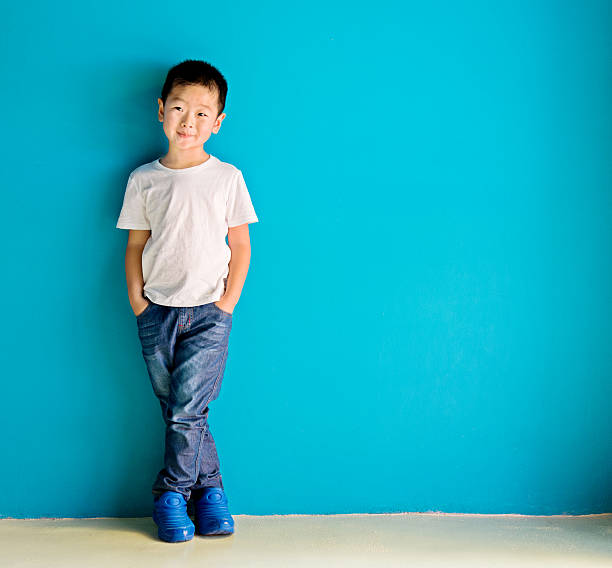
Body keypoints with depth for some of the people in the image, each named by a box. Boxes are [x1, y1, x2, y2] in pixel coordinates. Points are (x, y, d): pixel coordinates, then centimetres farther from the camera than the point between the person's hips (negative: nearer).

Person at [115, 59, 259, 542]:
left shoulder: (227, 177, 1)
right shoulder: (143, 180, 5)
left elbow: (240, 244, 4)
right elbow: (135, 244, 10)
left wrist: (228, 302, -4)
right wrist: (136, 298, 0)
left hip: (208, 312, -2)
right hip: (156, 312, 2)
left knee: (186, 409, -6)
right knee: (177, 409, 4)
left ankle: (172, 492, 12)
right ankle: (209, 486, 20)